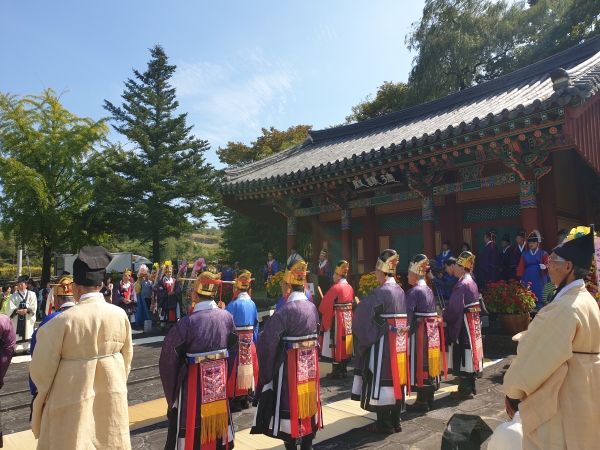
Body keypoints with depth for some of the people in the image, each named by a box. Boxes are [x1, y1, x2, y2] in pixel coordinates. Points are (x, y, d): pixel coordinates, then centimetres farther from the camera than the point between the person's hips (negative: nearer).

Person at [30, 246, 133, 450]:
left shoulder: (63, 321, -20)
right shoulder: (120, 315, -9)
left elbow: (42, 367, -10)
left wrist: (44, 393, 11)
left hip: (74, 398, -3)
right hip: (112, 394, 4)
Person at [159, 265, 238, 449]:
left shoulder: (187, 322, -23)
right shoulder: (227, 317, -9)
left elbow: (169, 357, -14)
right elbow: (233, 350, 2)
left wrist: (172, 384, 3)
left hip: (193, 380, -4)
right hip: (219, 378, 4)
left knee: (192, 420, 11)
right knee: (217, 414, 22)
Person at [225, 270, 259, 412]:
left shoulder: (234, 304, -16)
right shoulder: (252, 304, 2)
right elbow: (256, 325, 8)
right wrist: (255, 341, 14)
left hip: (236, 342, -6)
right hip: (250, 342, 6)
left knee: (236, 369, 3)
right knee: (248, 367, 13)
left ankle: (236, 401, 9)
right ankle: (246, 399, 24)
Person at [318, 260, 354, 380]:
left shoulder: (336, 288, -16)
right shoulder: (350, 288, 7)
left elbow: (324, 306, -13)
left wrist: (322, 312, 6)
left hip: (337, 320, -8)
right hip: (348, 320, 8)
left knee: (336, 344, 0)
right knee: (345, 344, 13)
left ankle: (337, 372, 6)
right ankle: (343, 371, 20)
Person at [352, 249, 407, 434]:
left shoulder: (380, 292, -17)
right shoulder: (400, 291, 8)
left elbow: (362, 313, -20)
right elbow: (406, 317, 13)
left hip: (383, 341, -8)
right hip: (400, 341, 8)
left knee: (382, 378, 2)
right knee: (396, 377, 14)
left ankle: (384, 423, 10)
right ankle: (395, 420, 24)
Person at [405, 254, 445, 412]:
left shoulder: (413, 291, -14)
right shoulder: (429, 290, 11)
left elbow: (408, 315, -19)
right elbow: (433, 312, 14)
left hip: (419, 332, -8)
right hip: (432, 332, 8)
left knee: (419, 365, 0)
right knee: (429, 364, 13)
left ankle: (422, 402, 7)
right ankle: (429, 399, 23)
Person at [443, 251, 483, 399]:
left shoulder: (461, 285, -20)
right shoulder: (472, 283, 9)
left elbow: (454, 308, -26)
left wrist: (445, 317, -7)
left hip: (462, 326, -9)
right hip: (473, 324, 9)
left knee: (462, 357, -1)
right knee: (470, 355, 16)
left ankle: (465, 390, 6)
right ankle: (470, 387, 26)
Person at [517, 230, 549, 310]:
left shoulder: (543, 254, 3)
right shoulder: (524, 254, 10)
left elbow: (547, 266, -3)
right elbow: (521, 268, 10)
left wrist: (545, 267, -26)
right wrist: (520, 279, 5)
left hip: (539, 280, -2)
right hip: (527, 280, 2)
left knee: (540, 298, -5)